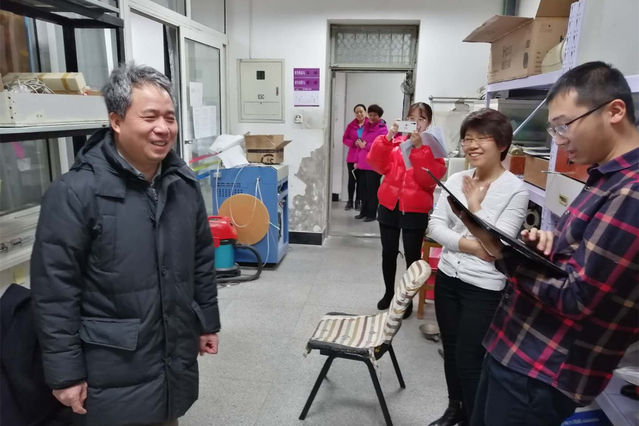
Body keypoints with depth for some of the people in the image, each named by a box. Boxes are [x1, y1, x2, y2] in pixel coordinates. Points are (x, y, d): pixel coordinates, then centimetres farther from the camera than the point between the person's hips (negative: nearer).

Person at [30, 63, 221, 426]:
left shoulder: (184, 182, -1)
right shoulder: (76, 192, -17)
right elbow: (55, 290, -14)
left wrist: (208, 322, 11)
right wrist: (66, 373, -10)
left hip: (177, 356, 5)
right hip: (114, 370, -4)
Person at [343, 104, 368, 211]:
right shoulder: (351, 125, 4)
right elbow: (345, 139, 4)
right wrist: (354, 143, -13)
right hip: (352, 157, 2)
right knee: (352, 179, 6)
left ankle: (358, 201, 14)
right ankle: (350, 201, 16)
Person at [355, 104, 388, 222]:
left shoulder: (382, 129, -7)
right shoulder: (366, 126, 16)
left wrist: (365, 145, -13)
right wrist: (358, 160, 19)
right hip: (363, 164, 7)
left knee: (372, 190, -1)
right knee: (363, 189, 10)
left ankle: (372, 214, 8)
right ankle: (364, 212, 22)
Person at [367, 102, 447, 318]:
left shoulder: (432, 147, -1)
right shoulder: (395, 141, 5)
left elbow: (430, 179, -15)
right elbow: (377, 165, -7)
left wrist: (418, 148, -21)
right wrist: (388, 137, -16)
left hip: (415, 210, -3)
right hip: (389, 206, 3)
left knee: (412, 256, 4)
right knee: (388, 253, 13)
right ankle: (389, 292, 32)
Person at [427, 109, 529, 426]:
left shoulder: (516, 191, -13)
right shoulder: (456, 180, 1)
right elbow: (434, 225, -4)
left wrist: (475, 205, -14)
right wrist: (467, 244, -17)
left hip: (484, 289, -5)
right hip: (447, 278, 5)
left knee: (469, 359, 5)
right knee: (451, 351, 19)